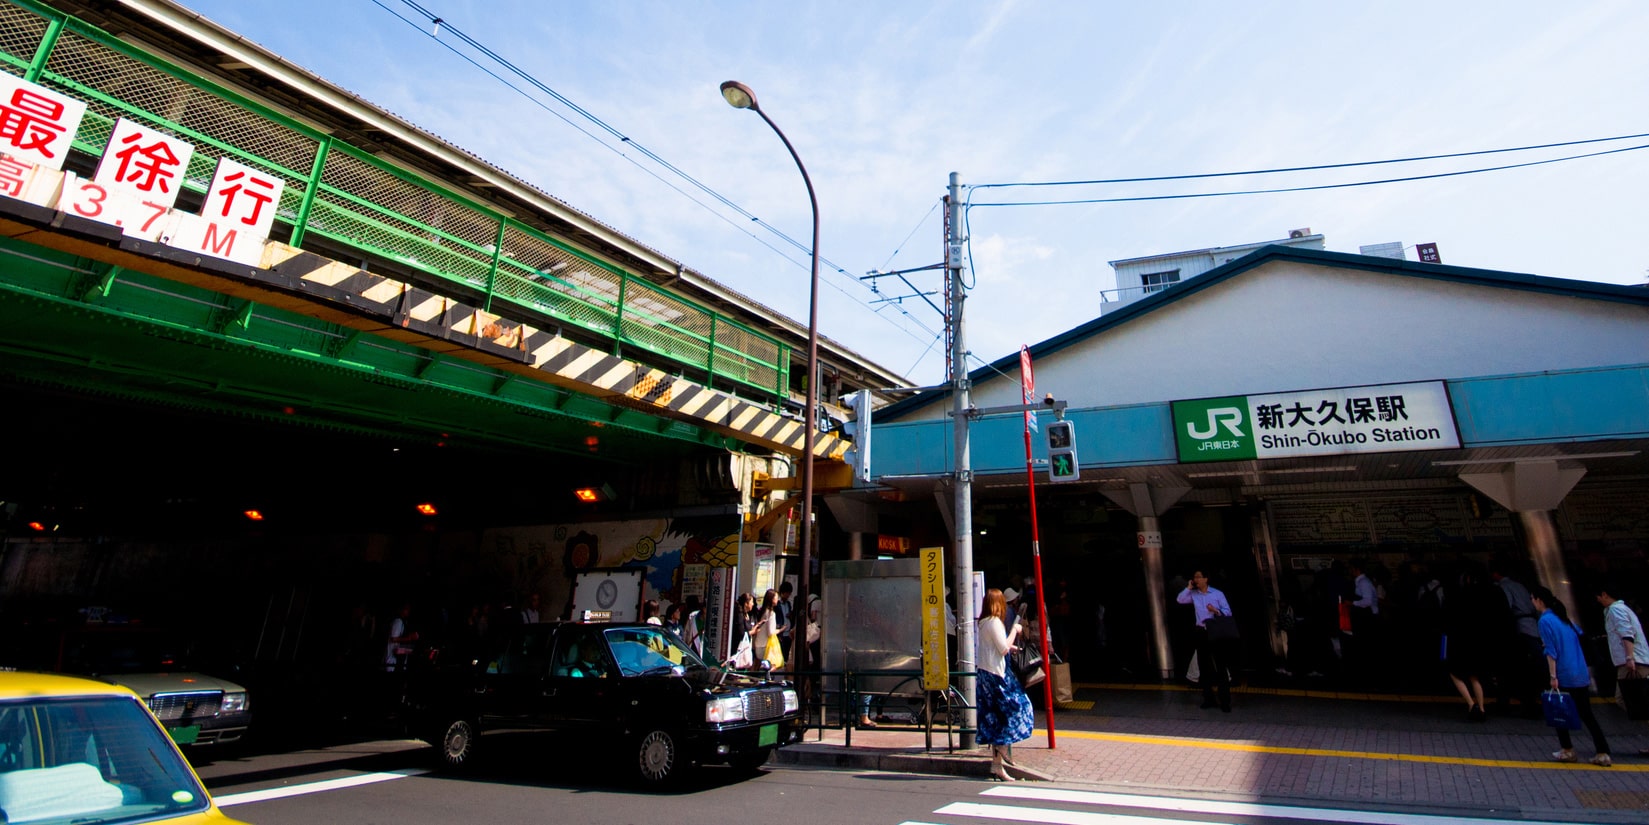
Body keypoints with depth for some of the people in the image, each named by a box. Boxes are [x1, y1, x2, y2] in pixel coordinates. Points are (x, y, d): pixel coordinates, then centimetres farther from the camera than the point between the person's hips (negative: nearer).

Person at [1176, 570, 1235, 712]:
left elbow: (1228, 612, -4)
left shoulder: (1217, 594, -2)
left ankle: (1225, 701, 1)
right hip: (1201, 632, 4)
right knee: (1203, 666, 9)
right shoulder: (1193, 594, 8)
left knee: (1221, 666, -4)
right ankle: (1208, 699, 19)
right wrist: (1189, 588, -5)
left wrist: (1216, 611, -22)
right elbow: (1179, 600, -4)